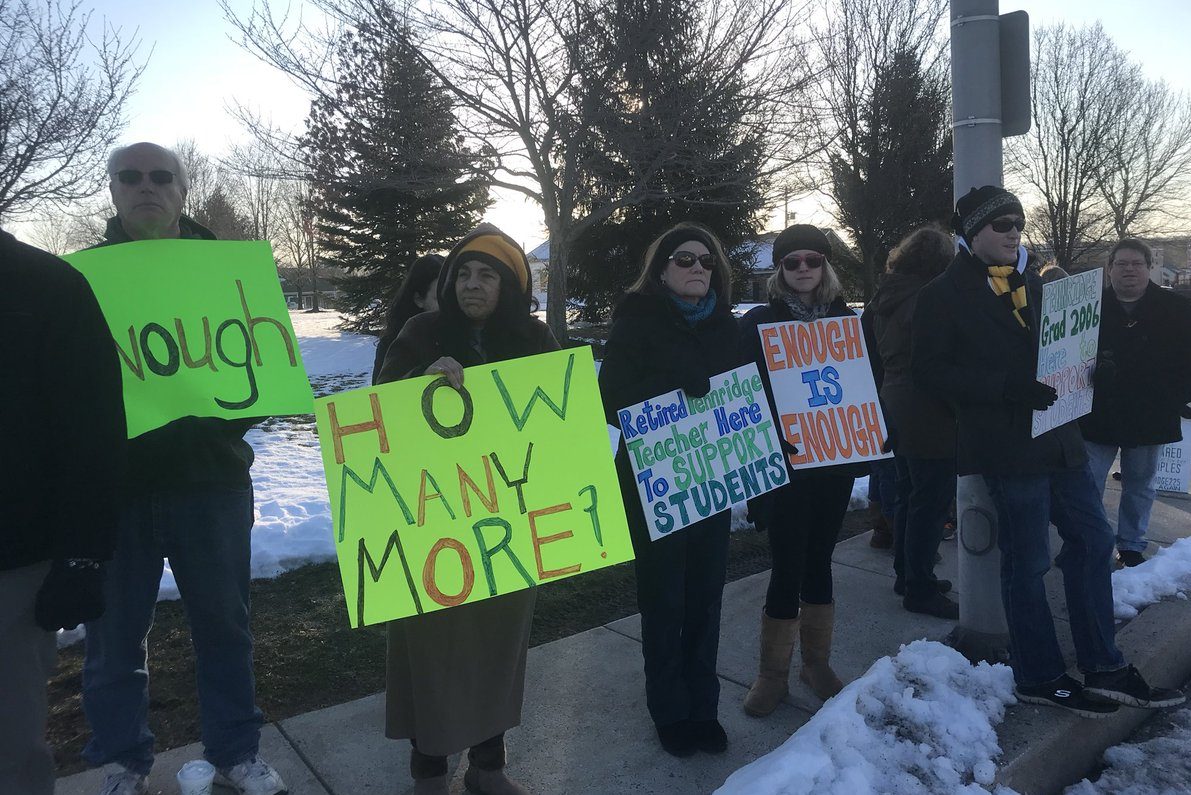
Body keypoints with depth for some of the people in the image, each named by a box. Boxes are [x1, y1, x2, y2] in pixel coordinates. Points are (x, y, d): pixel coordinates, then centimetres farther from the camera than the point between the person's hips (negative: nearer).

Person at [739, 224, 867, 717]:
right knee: (788, 566, -1)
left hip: (836, 460, 4)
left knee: (819, 561, 13)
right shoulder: (759, 322, -2)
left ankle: (817, 662, 28)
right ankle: (773, 673, 16)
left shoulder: (844, 320, 8)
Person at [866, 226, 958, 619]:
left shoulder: (884, 296, 9)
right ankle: (920, 589, 8)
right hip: (930, 416, -9)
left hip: (895, 407, 9)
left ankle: (906, 574, 30)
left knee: (909, 495, 19)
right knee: (930, 502, 0)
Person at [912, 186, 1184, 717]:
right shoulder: (945, 295, -7)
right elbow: (930, 370, -14)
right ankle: (1040, 677, 18)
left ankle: (1103, 668, 25)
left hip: (1058, 438, 8)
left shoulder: (1031, 284, 16)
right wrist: (1008, 388, -23)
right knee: (1027, 562, 2)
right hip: (1008, 446, -8)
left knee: (1092, 542, 12)